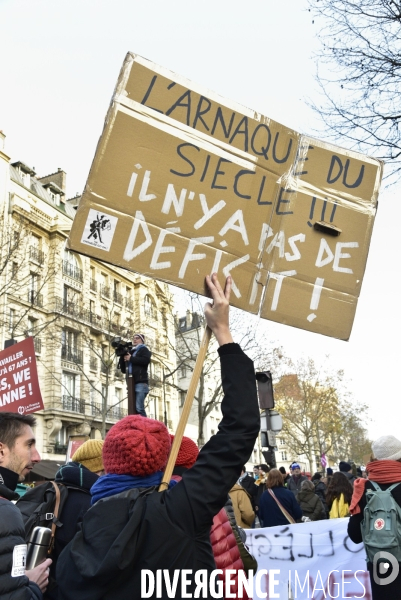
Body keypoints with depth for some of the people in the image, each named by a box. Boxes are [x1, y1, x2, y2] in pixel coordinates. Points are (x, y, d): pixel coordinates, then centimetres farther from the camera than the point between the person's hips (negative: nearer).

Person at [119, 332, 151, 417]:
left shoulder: (144, 349, 12)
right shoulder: (131, 352, 27)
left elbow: (146, 360, -10)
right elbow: (123, 369, 24)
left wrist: (131, 358, -6)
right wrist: (122, 358, 8)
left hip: (141, 382, -7)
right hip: (132, 383, 7)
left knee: (139, 408, -18)